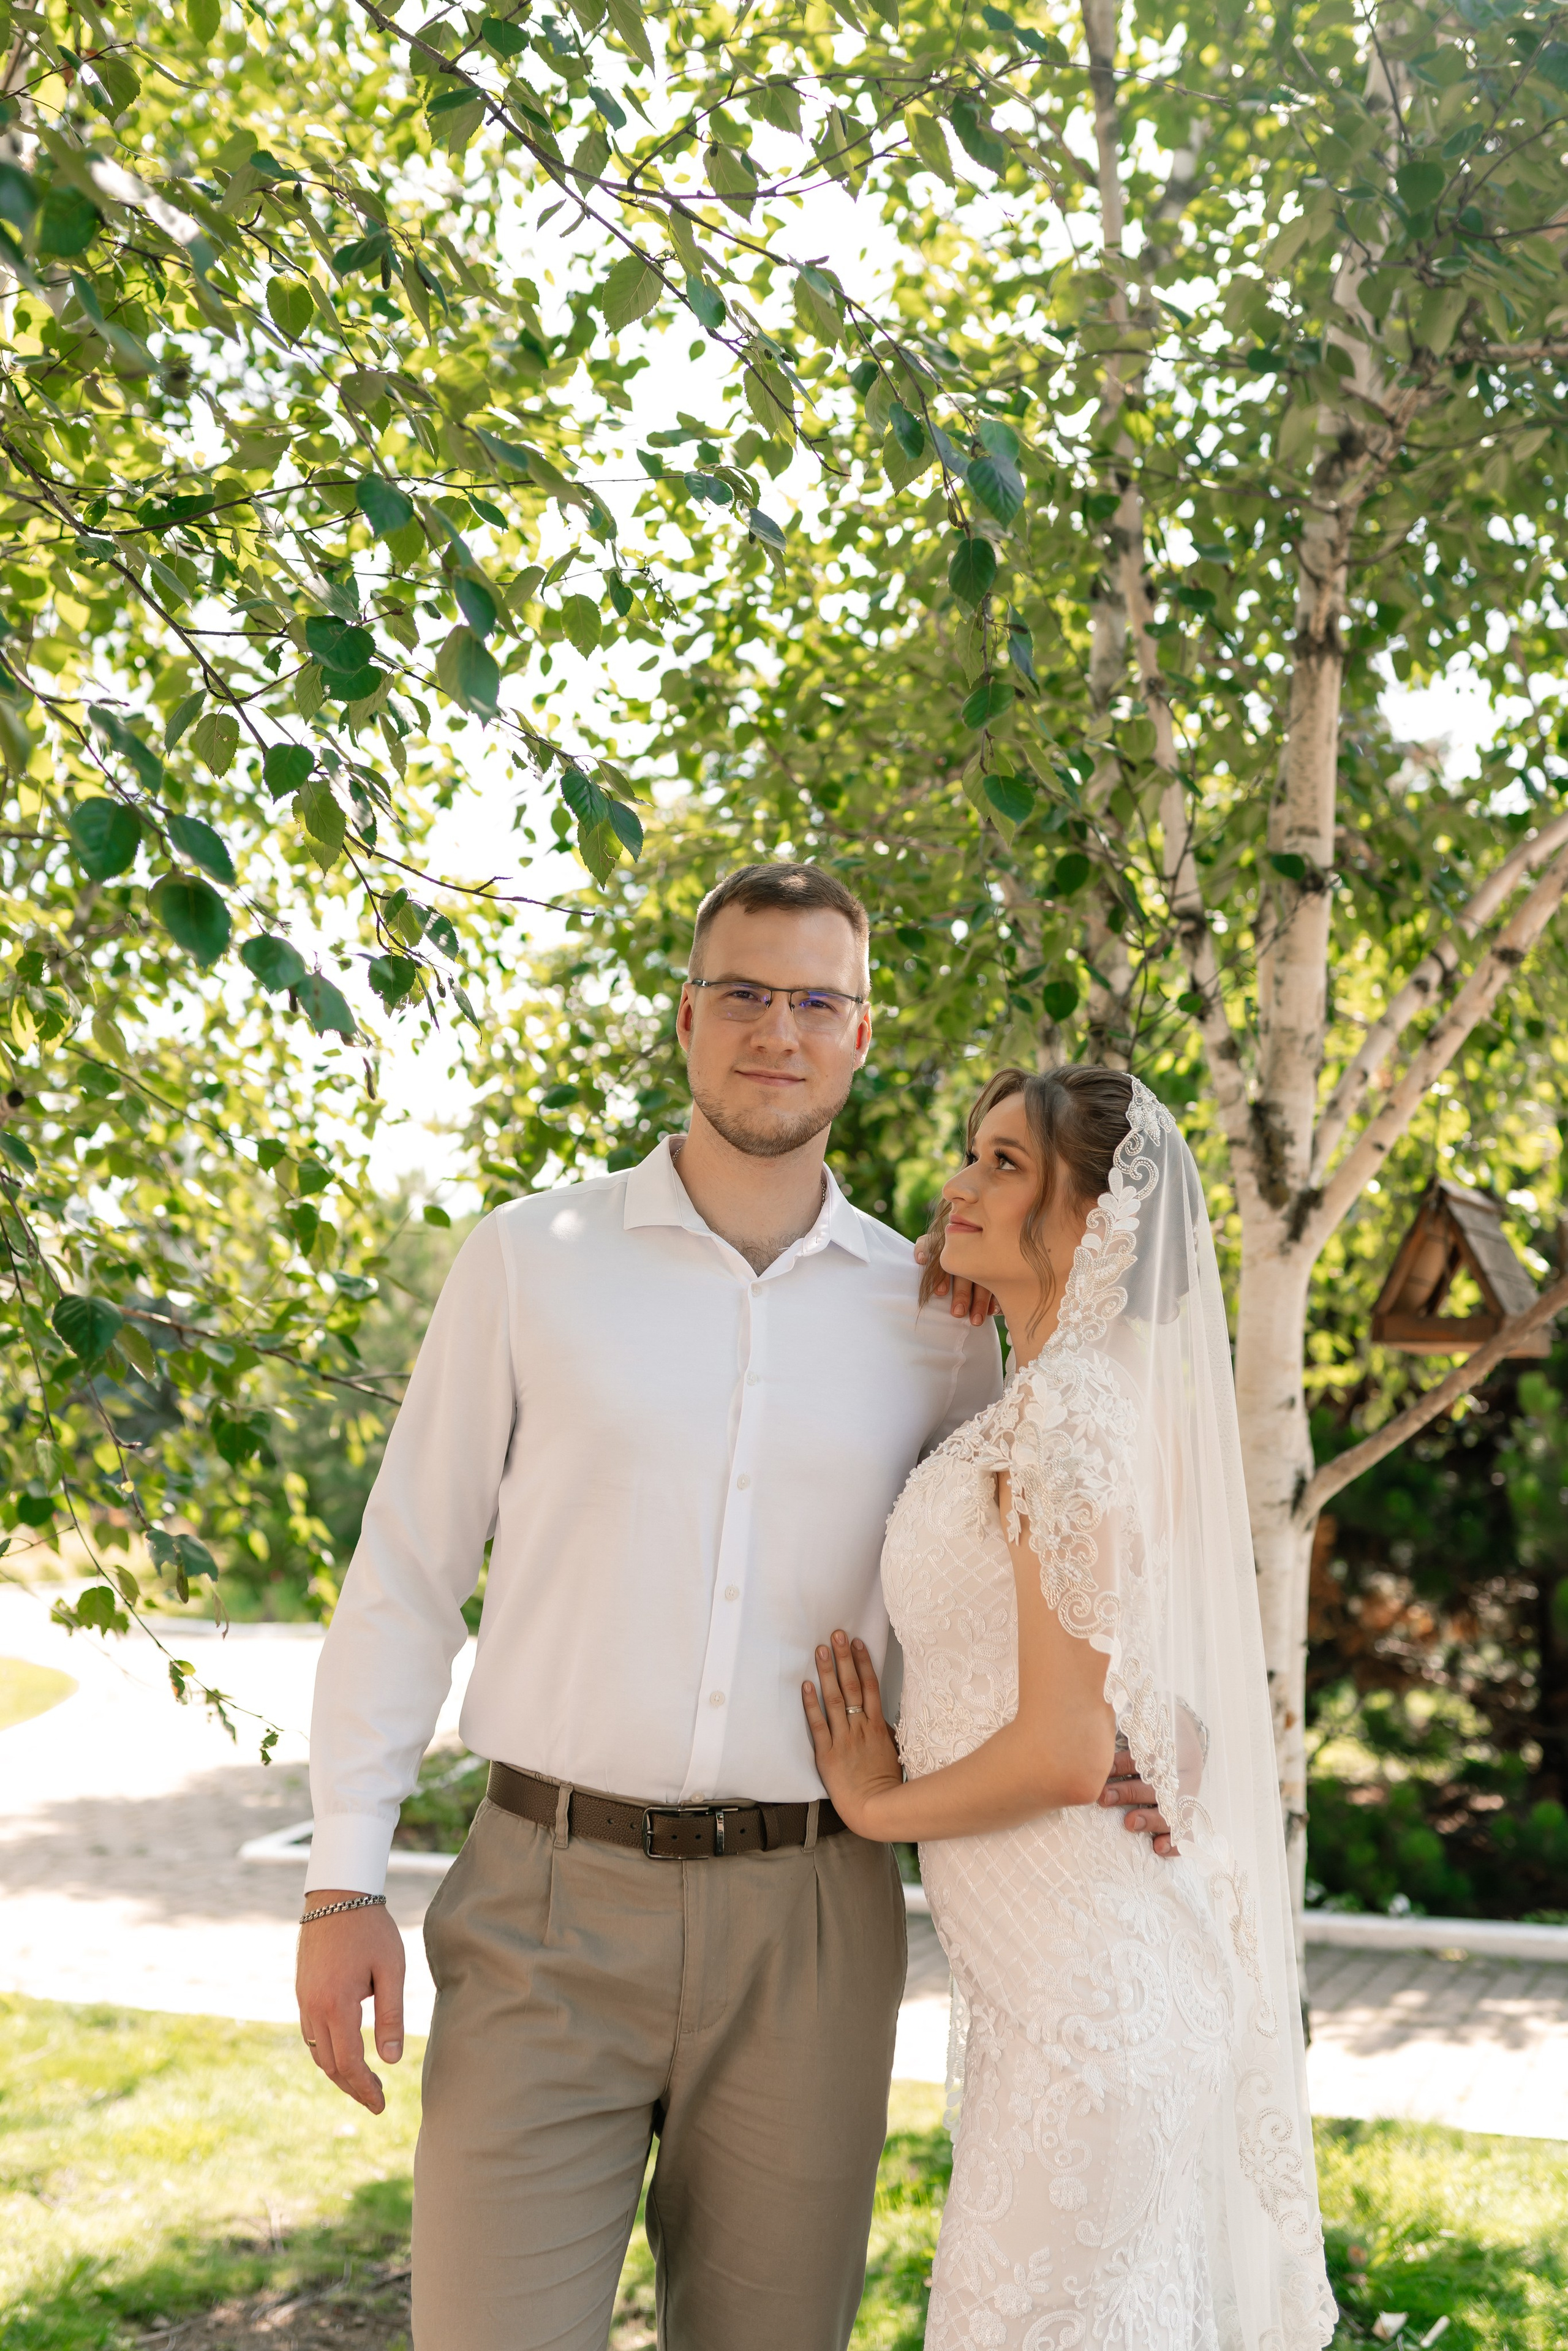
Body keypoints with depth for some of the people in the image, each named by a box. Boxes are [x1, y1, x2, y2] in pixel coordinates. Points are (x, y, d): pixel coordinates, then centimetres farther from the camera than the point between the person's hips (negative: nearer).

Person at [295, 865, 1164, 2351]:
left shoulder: (933, 1316, 6)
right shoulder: (532, 1261, 0)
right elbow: (407, 1573, 2)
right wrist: (344, 1885, -3)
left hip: (807, 1926, 2)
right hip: (551, 1908, -2)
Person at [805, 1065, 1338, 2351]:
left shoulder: (1069, 1404, -18)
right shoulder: (1117, 1394, 11)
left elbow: (1065, 1751, -22)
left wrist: (876, 1804, -6)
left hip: (1083, 1982, -9)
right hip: (1091, 1957, 9)